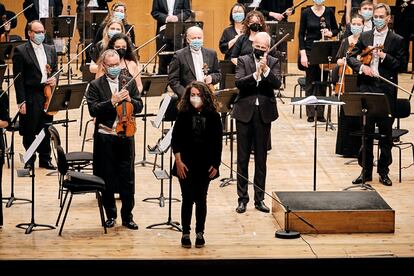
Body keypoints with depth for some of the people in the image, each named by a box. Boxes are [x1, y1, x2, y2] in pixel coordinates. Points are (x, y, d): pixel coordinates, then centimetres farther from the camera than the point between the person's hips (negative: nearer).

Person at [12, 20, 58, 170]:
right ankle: (29, 160, 17)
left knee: (46, 129, 10)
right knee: (29, 131, 4)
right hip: (30, 97, -5)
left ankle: (45, 159, 21)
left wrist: (54, 79, -4)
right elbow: (18, 78, -9)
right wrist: (21, 101, -13)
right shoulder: (20, 51, -6)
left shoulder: (51, 50, 12)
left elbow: (56, 70, 21)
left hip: (47, 95, 5)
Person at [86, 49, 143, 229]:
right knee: (107, 179, 7)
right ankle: (110, 215, 19)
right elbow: (93, 110, -12)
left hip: (126, 136, 2)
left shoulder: (129, 83, 8)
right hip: (105, 138, -2)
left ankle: (127, 216, 12)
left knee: (127, 179, 3)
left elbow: (139, 107, 5)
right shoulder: (95, 85, -1)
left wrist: (129, 100, -15)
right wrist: (112, 101, -22)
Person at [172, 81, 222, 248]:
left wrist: (215, 164, -2)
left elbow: (217, 142, 1)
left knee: (201, 199, 8)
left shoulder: (213, 116, -4)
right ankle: (185, 233, 13)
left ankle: (200, 233, 18)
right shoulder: (183, 115, -5)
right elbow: (175, 139, -2)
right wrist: (178, 161, -9)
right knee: (187, 199, 3)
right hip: (186, 165, -1)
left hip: (205, 165, 1)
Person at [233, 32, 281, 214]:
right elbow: (238, 82, -12)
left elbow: (277, 84, -10)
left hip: (264, 113, 1)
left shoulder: (273, 63, 5)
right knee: (243, 157, 3)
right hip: (244, 112, -1)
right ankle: (242, 198, 10)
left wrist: (266, 70, -24)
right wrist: (255, 74, -25)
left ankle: (259, 198, 13)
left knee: (261, 158, 6)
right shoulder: (243, 61, 2)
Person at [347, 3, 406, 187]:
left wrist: (384, 56, -17)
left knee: (386, 132, 5)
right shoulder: (364, 37, 9)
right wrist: (361, 66, -10)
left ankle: (383, 171, 15)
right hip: (367, 87, 2)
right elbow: (351, 57, 9)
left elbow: (400, 64, -3)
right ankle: (366, 170, 13)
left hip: (386, 90, -2)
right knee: (366, 131, 5)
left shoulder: (396, 40, 1)